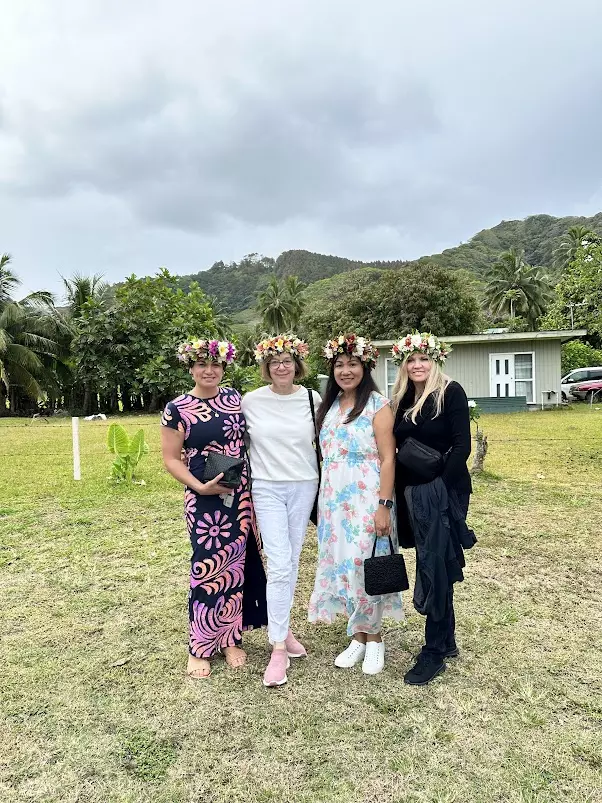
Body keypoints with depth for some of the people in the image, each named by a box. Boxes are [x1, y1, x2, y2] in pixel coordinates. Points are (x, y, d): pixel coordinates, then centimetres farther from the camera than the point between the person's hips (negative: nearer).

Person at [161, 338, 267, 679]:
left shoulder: (235, 397, 5)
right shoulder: (177, 409, -6)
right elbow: (171, 459, -4)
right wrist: (200, 486, -17)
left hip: (241, 495, 4)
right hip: (205, 500, -4)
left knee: (236, 564, 11)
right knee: (209, 566, 0)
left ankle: (231, 639, 28)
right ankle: (200, 647, 19)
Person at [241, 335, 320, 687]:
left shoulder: (313, 399, -1)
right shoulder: (251, 401, -5)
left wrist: (322, 477, 8)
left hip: (304, 486, 2)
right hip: (267, 488, -2)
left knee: (292, 562, 12)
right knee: (279, 564, -8)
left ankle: (283, 628, 31)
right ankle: (278, 648, 2)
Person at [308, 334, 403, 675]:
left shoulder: (378, 405, -8)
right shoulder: (328, 406, 11)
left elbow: (388, 459, -12)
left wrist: (384, 506, -17)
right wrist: (321, 501, 13)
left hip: (367, 501, -6)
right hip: (334, 502, 6)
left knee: (366, 566, 0)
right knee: (341, 566, 10)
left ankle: (373, 637, 22)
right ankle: (359, 637, 27)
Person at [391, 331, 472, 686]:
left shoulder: (451, 392, -8)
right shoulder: (403, 400, 9)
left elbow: (462, 445, -14)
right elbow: (400, 450, 12)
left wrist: (439, 487, -20)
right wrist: (401, 494, 4)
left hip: (446, 492, -6)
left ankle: (434, 653, 11)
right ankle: (447, 641, 30)